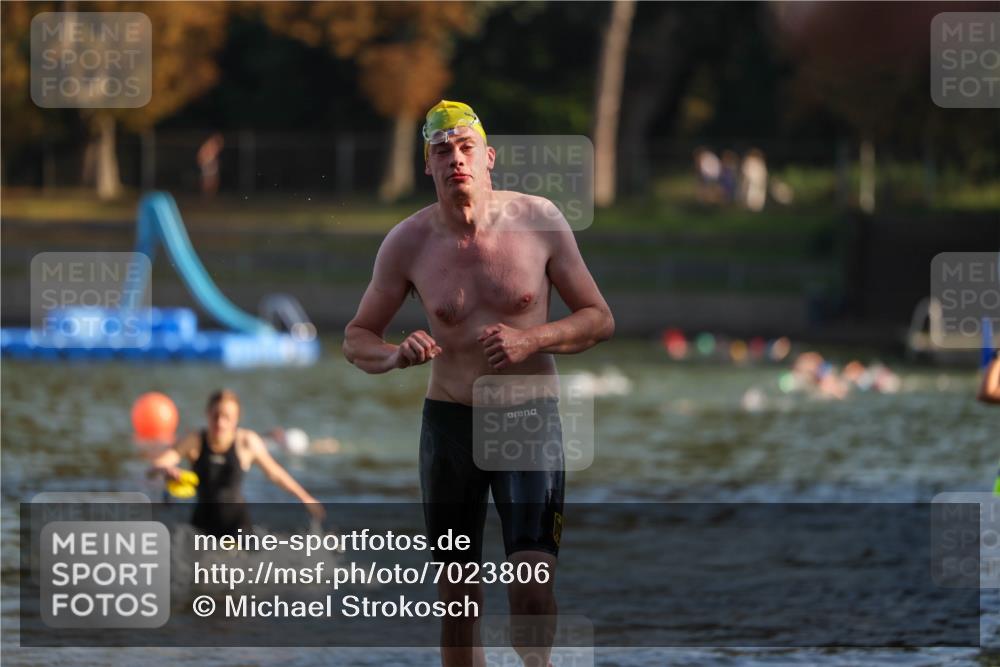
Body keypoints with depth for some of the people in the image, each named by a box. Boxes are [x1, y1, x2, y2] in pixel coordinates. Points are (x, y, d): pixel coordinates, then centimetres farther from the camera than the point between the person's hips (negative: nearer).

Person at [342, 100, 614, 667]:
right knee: (458, 597, 7)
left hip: (530, 415, -2)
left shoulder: (539, 221, -6)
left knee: (534, 579, -18)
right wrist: (396, 356, -17)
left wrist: (530, 340, -18)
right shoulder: (408, 243, -3)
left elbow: (600, 320, 1)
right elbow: (357, 338, 6)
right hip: (449, 422, 2)